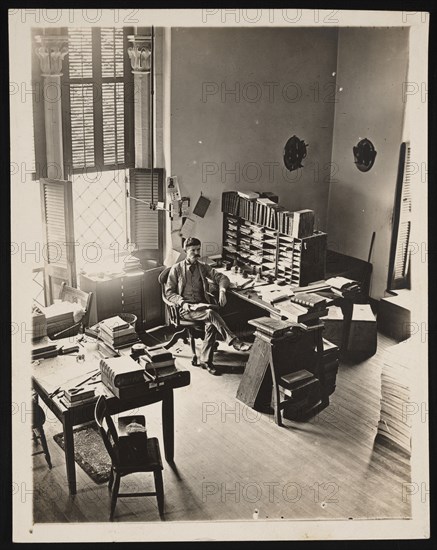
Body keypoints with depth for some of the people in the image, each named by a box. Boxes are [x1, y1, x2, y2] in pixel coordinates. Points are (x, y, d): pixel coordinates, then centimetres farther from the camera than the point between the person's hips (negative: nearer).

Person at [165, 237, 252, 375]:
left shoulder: (203, 267, 17)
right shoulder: (176, 269, 7)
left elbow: (222, 277, 12)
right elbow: (169, 292, 3)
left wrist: (222, 290, -11)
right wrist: (182, 302, -15)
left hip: (202, 306, 3)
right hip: (185, 309, -3)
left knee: (211, 324, -31)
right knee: (211, 313, -33)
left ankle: (205, 360, -21)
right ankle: (235, 342, -34)